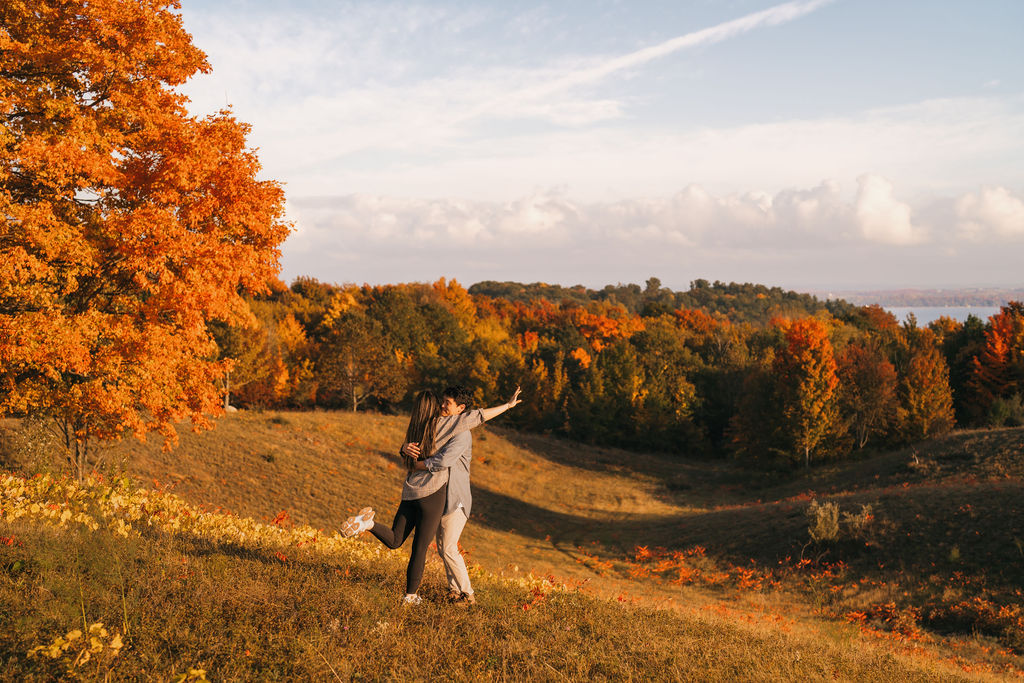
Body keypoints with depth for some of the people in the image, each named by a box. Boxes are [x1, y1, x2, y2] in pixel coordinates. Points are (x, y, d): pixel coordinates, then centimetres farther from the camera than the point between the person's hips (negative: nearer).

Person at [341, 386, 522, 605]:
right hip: (432, 492, -5)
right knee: (420, 547, 3)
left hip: (410, 492, 6)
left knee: (394, 541, 14)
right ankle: (411, 595, 11)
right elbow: (479, 416, -8)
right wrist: (508, 405, -1)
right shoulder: (442, 423, -5)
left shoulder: (413, 430, 12)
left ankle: (368, 523, -12)